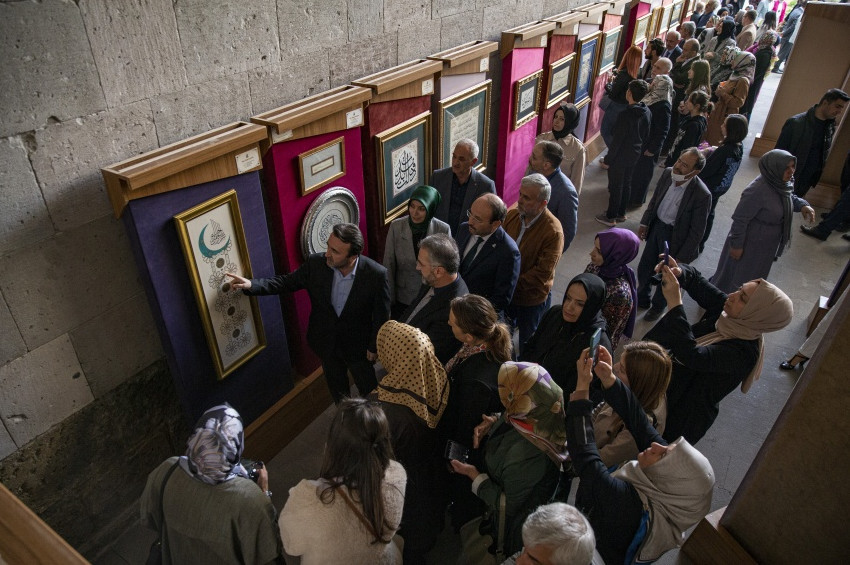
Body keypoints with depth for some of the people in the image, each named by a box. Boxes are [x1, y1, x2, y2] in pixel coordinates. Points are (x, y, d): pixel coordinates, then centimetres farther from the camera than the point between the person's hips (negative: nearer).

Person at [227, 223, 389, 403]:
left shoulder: (376, 275, -29)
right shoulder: (315, 263, -21)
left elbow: (382, 316, -16)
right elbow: (287, 281, -6)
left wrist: (374, 346, -7)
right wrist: (252, 285, -19)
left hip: (358, 345, -2)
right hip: (326, 342, 3)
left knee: (368, 388, 22)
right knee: (337, 388, 27)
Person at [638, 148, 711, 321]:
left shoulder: (702, 195, -29)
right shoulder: (668, 173, -14)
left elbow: (697, 231, -19)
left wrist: (682, 258, -15)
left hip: (675, 237, -5)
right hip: (657, 227, 5)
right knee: (644, 269, 20)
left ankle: (658, 306, 44)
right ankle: (642, 299, 47)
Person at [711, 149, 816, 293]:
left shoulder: (780, 184, -8)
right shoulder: (758, 191, -33)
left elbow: (790, 198, 15)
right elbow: (740, 219, -27)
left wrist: (803, 205, -6)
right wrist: (737, 245, -19)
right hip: (750, 244, -8)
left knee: (756, 275, 27)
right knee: (738, 276, 13)